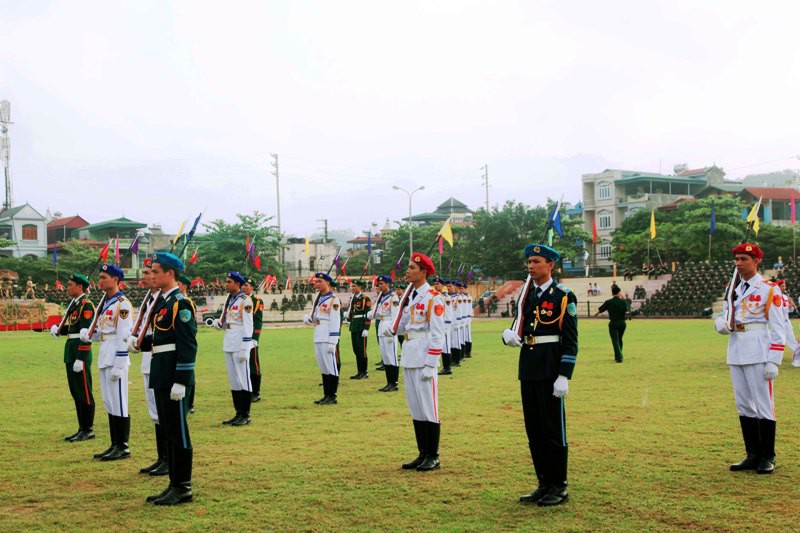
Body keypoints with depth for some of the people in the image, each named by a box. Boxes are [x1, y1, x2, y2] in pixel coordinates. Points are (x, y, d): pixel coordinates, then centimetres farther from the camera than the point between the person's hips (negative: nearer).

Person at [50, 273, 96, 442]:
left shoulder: (86, 305, -14)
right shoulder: (74, 305, 15)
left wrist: (80, 359, -23)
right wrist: (58, 329, 4)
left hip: (80, 353, -10)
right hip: (71, 352, 10)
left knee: (84, 392, -3)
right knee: (75, 392, 13)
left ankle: (88, 430, 4)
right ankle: (82, 428, 19)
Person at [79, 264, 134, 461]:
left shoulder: (122, 304, -13)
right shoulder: (105, 303, 16)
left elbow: (124, 336, -18)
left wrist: (118, 365, -20)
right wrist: (87, 334, 1)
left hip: (116, 358, -9)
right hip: (104, 358, 9)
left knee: (119, 403, -4)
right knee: (109, 404, 13)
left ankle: (123, 447, 2)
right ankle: (115, 445, 20)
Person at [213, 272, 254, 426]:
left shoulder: (245, 300, -11)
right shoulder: (229, 300, 15)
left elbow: (248, 325, -15)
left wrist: (244, 349, -20)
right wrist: (218, 322, -2)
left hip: (240, 343, -9)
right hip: (228, 343, 9)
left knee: (243, 378, -4)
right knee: (233, 380, 11)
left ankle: (245, 415, 1)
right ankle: (238, 413, 18)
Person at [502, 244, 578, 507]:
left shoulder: (564, 296, -7)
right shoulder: (526, 295, 13)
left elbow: (571, 341, -10)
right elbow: (519, 328, 17)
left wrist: (564, 376, -17)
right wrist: (509, 334, -8)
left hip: (550, 369, -7)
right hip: (528, 368, 7)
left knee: (553, 427, 0)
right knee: (534, 429, 11)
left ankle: (559, 487, 10)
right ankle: (544, 483, 20)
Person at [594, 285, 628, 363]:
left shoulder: (608, 302, -7)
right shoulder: (623, 301, -8)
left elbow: (600, 310, 3)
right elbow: (626, 312, -11)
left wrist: (596, 314, 26)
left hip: (613, 323, -2)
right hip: (622, 323, 2)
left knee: (615, 340, -2)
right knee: (619, 339, 19)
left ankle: (619, 357, -13)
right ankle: (618, 356, 28)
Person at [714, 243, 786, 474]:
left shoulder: (770, 290, -4)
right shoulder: (733, 290, 14)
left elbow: (778, 329, -7)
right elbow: (724, 319, 20)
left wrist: (773, 362, -14)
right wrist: (721, 324, -6)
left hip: (759, 355, -6)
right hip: (736, 354, 7)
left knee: (764, 405, -4)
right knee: (744, 405, 9)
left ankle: (768, 457, 5)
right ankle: (753, 455, 17)